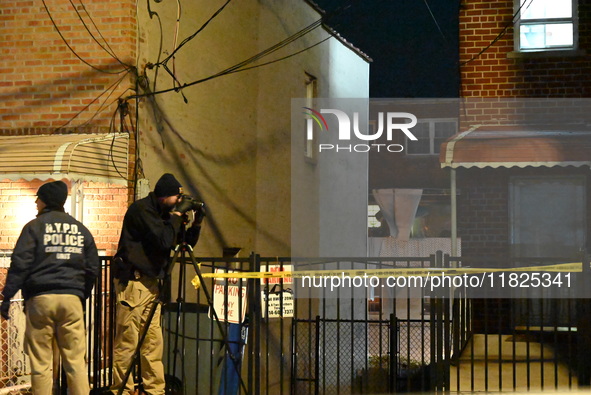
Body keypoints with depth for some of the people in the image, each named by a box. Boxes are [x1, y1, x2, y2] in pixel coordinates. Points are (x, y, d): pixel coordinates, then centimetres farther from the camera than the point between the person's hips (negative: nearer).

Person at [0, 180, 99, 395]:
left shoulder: (34, 227, 2)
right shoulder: (81, 229, 13)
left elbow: (20, 264, -6)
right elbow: (93, 268, 14)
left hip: (40, 298, -3)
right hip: (72, 299, 3)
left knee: (41, 363, 1)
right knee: (76, 361, 3)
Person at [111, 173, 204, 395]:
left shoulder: (163, 212, 14)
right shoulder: (141, 209, -11)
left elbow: (184, 243, 18)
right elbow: (163, 240, -21)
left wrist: (196, 223, 4)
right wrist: (177, 214, -11)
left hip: (151, 283, 9)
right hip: (132, 282, -8)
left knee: (154, 341, 7)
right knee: (127, 342, -6)